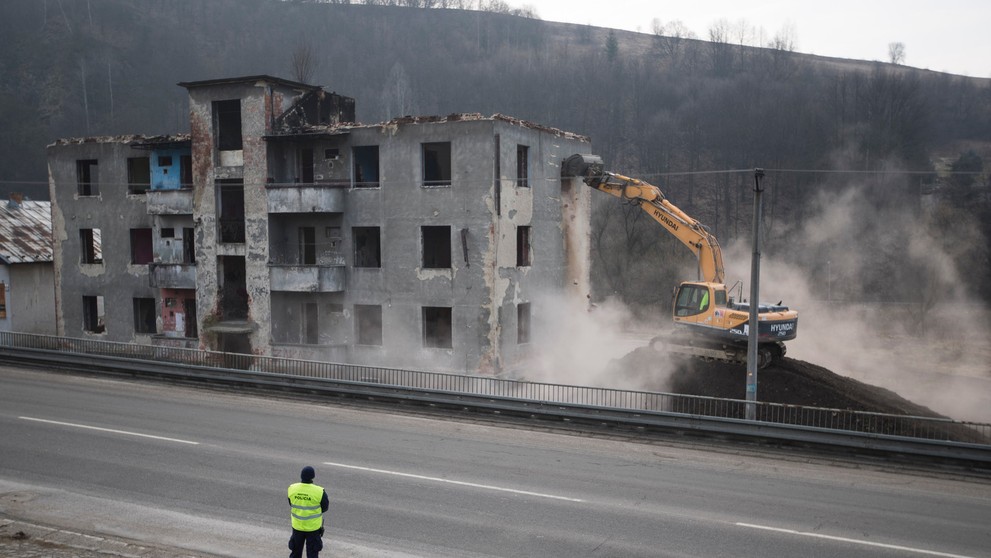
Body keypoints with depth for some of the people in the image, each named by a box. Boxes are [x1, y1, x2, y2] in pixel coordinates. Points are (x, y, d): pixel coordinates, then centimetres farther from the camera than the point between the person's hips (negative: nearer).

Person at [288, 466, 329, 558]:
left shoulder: (292, 489, -10)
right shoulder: (319, 492, -21)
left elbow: (291, 505, 3)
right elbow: (325, 508, -8)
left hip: (297, 526, 3)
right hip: (313, 527, -3)